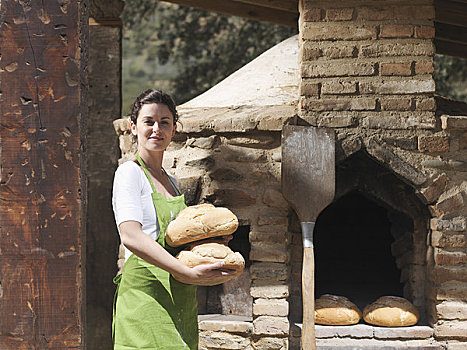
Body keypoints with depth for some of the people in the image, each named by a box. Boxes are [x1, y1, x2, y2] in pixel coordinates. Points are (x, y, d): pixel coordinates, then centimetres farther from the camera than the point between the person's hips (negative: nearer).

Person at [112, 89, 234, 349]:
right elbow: (130, 236, -19)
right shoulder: (130, 173, -3)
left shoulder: (171, 182, 21)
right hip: (146, 294, -8)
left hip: (182, 300, 8)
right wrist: (187, 272, -27)